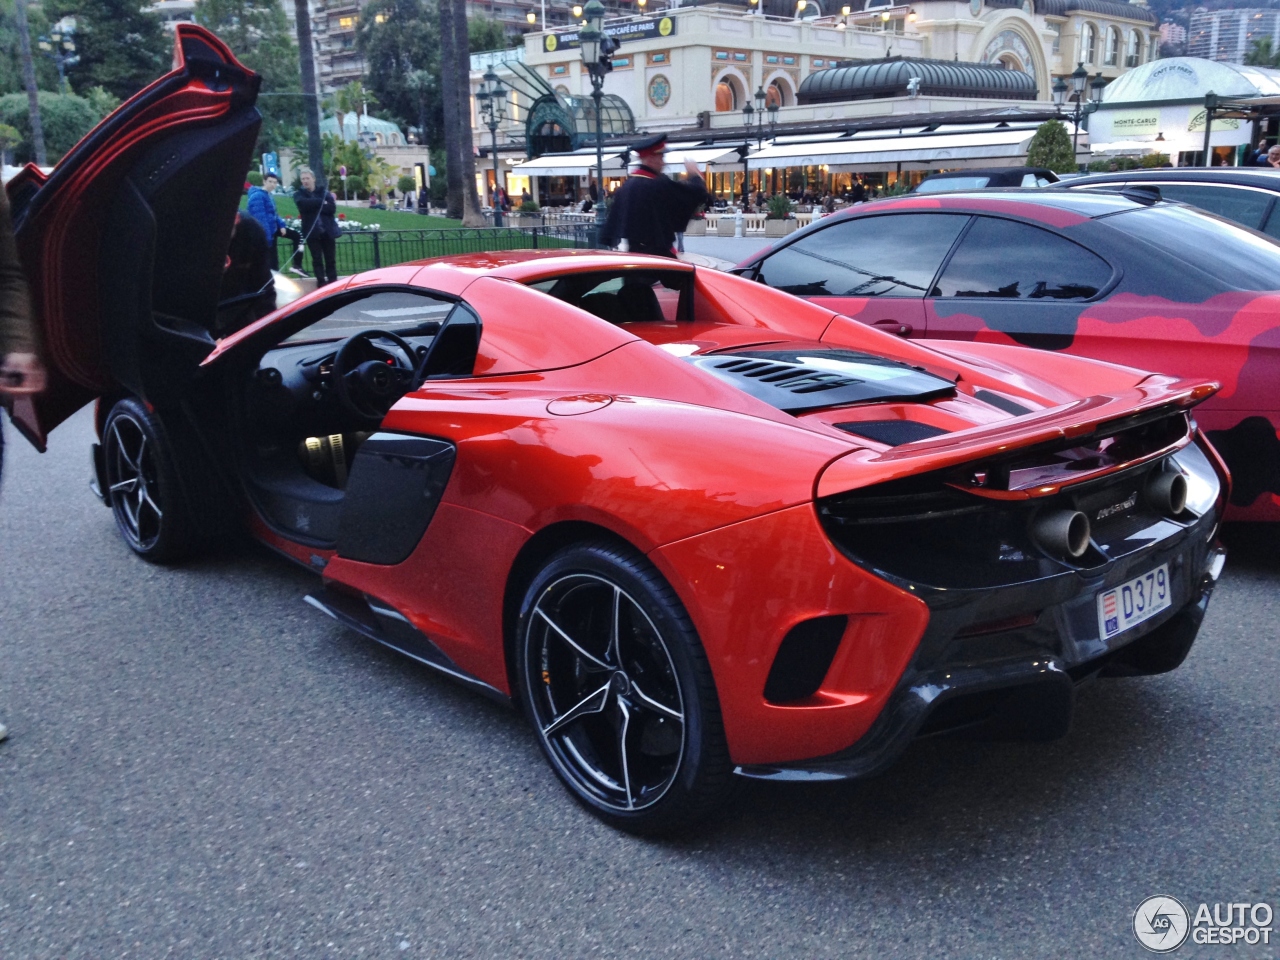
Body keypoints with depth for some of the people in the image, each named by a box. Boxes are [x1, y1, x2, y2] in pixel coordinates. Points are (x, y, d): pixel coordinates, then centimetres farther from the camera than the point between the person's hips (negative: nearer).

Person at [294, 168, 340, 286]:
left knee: (330, 259, 5)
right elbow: (304, 203, -17)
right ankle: (321, 283, 7)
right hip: (312, 231, -1)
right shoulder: (299, 194, 6)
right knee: (317, 259, 1)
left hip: (328, 230, 1)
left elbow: (332, 208, -7)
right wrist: (322, 202, -13)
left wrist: (315, 207, -12)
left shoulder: (324, 192, 7)